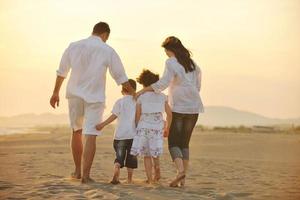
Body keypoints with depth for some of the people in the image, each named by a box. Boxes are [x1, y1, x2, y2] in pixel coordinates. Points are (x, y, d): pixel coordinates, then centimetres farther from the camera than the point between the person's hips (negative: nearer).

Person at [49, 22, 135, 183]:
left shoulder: (74, 46, 4)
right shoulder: (108, 51, -4)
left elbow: (61, 72, 11)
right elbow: (121, 78, -2)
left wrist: (55, 93, 21)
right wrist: (134, 94, 9)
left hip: (75, 95, 3)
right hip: (95, 97, -3)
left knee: (76, 132, 18)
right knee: (90, 136, -3)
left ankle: (77, 170, 26)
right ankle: (86, 175, -6)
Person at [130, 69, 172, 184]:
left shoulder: (141, 97, 2)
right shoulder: (162, 97, 8)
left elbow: (137, 116, 2)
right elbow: (169, 114, 7)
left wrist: (137, 130, 12)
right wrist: (167, 128, 18)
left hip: (144, 127, -2)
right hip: (158, 127, 2)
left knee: (146, 154, 6)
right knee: (154, 152, 17)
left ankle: (150, 178, 1)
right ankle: (157, 171, -2)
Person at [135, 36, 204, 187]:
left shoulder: (171, 62, -6)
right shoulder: (192, 63, 14)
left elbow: (163, 83, -18)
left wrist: (143, 90, -14)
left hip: (178, 107, -6)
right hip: (194, 108, 6)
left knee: (173, 142, 0)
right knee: (185, 143, 10)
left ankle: (180, 171, -22)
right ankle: (183, 177, 4)